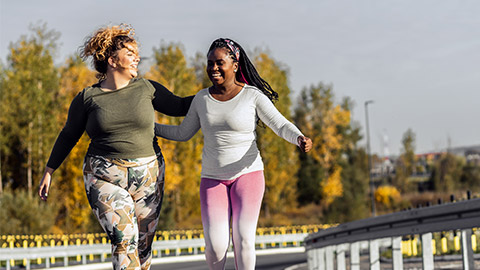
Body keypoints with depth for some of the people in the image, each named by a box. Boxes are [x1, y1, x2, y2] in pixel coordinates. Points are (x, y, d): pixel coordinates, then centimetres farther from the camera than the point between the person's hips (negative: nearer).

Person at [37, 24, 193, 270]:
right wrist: (48, 171, 14)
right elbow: (68, 136, 10)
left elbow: (179, 106, 12)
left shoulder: (146, 88, 3)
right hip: (106, 178, -3)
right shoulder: (87, 98, 0)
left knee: (143, 244, 6)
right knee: (124, 240, -17)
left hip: (148, 176, 3)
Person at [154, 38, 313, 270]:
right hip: (213, 179, 2)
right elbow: (182, 133, 17)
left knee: (243, 239, -19)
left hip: (247, 174, -2)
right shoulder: (202, 99, 6)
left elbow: (281, 125, -13)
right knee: (215, 245, -14)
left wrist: (300, 139, -34)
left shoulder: (253, 96, -5)